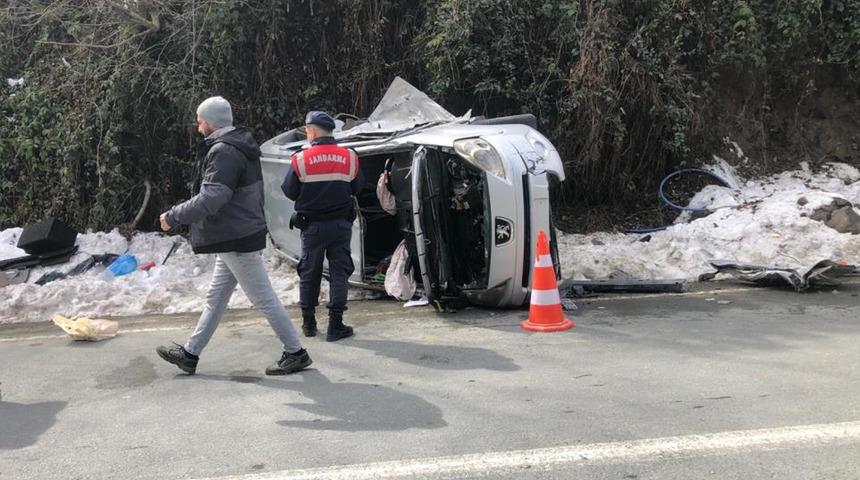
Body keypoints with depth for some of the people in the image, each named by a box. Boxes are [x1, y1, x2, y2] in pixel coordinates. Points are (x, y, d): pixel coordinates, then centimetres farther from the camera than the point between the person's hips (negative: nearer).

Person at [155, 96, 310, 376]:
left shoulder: (224, 152, -20)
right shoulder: (239, 146, 13)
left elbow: (210, 199, -30)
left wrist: (173, 217, -20)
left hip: (237, 240, -11)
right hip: (234, 237, 11)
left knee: (264, 299, -2)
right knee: (215, 297, 16)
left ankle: (295, 353, 7)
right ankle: (190, 353, 25)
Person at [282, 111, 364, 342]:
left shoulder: (300, 159, -11)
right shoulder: (350, 158, -5)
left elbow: (289, 192, -6)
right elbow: (357, 188, 4)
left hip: (312, 225, -1)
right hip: (341, 225, 1)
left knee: (309, 273, 13)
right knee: (339, 272, 6)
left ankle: (308, 322, 22)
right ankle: (335, 325, 3)